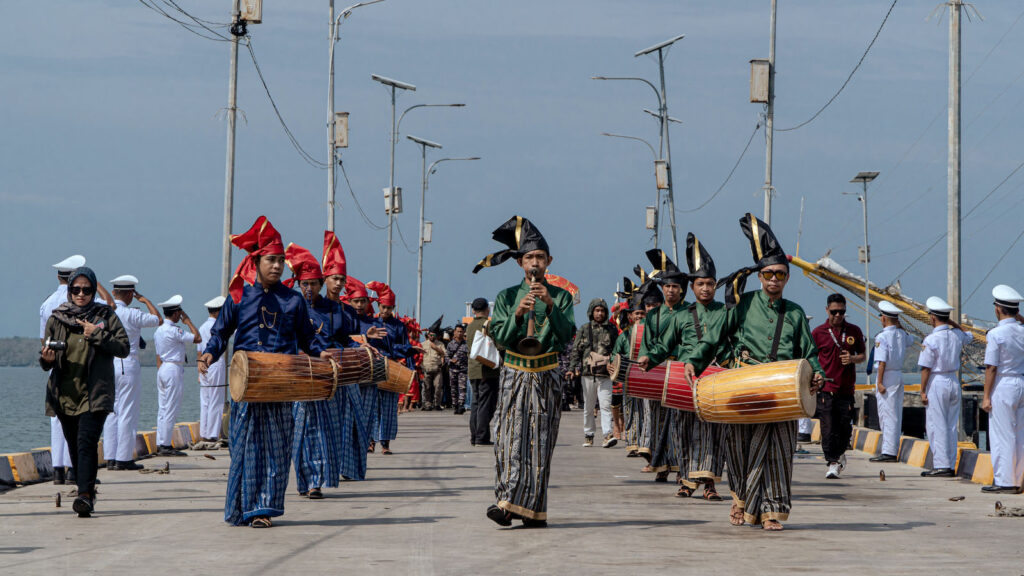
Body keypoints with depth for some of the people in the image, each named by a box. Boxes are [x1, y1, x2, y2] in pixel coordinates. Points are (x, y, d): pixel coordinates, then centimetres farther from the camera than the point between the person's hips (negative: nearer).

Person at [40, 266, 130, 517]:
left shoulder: (105, 316, 4)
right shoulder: (57, 318, 9)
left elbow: (124, 348, -2)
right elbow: (46, 358, 12)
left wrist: (97, 335, -13)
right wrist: (46, 359, -12)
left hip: (94, 394, -4)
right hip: (65, 394, 4)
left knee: (87, 442, -18)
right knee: (75, 446, 10)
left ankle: (85, 494, -24)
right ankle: (86, 491, 24)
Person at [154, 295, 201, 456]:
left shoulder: (158, 330, 13)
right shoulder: (174, 331, -15)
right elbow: (197, 338, -15)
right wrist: (188, 321, -4)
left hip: (162, 369, 9)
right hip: (174, 370, -9)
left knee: (162, 408, 10)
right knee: (171, 409, -6)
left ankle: (160, 444, 10)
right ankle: (165, 445, -7)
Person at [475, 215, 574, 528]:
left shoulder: (560, 296, 9)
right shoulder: (507, 297, 10)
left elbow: (567, 334, -4)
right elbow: (500, 336, 0)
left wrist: (550, 305, -16)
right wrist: (517, 314, -16)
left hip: (546, 378, 0)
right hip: (514, 376, 0)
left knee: (540, 443, -4)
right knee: (511, 439, -11)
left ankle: (530, 508, -3)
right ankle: (508, 502, -13)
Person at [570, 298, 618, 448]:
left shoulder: (611, 330, 11)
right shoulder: (584, 329, 9)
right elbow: (576, 350, 9)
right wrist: (574, 367, -1)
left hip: (605, 374, -1)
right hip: (588, 373, 1)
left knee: (606, 405, -12)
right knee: (588, 406, 8)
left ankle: (607, 434, -19)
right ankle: (588, 435, 18)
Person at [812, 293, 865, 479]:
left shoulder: (854, 331, 7)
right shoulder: (818, 333, 2)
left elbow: (863, 355, 14)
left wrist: (852, 359, -7)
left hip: (847, 389, 2)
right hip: (826, 389, -2)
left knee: (845, 428, 7)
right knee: (828, 429, -7)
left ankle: (840, 454, 32)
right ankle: (832, 463, -2)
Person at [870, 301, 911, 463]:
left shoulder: (882, 337, -15)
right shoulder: (902, 334, 7)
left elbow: (882, 362, -20)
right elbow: (908, 341, 33)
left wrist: (879, 382, -18)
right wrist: (899, 325, 22)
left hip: (887, 376, -8)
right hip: (899, 375, 8)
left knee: (887, 415, -7)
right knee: (896, 416, 12)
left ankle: (888, 452, -9)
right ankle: (893, 451, 17)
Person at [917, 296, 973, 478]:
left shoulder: (931, 340, -16)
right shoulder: (956, 335, 2)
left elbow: (926, 368, -14)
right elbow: (968, 336, 28)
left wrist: (923, 391, -7)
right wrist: (953, 323, 18)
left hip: (937, 383, -7)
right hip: (954, 381, 7)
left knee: (936, 426, -1)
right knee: (951, 426, 12)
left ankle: (942, 465, -3)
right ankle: (950, 465, 15)